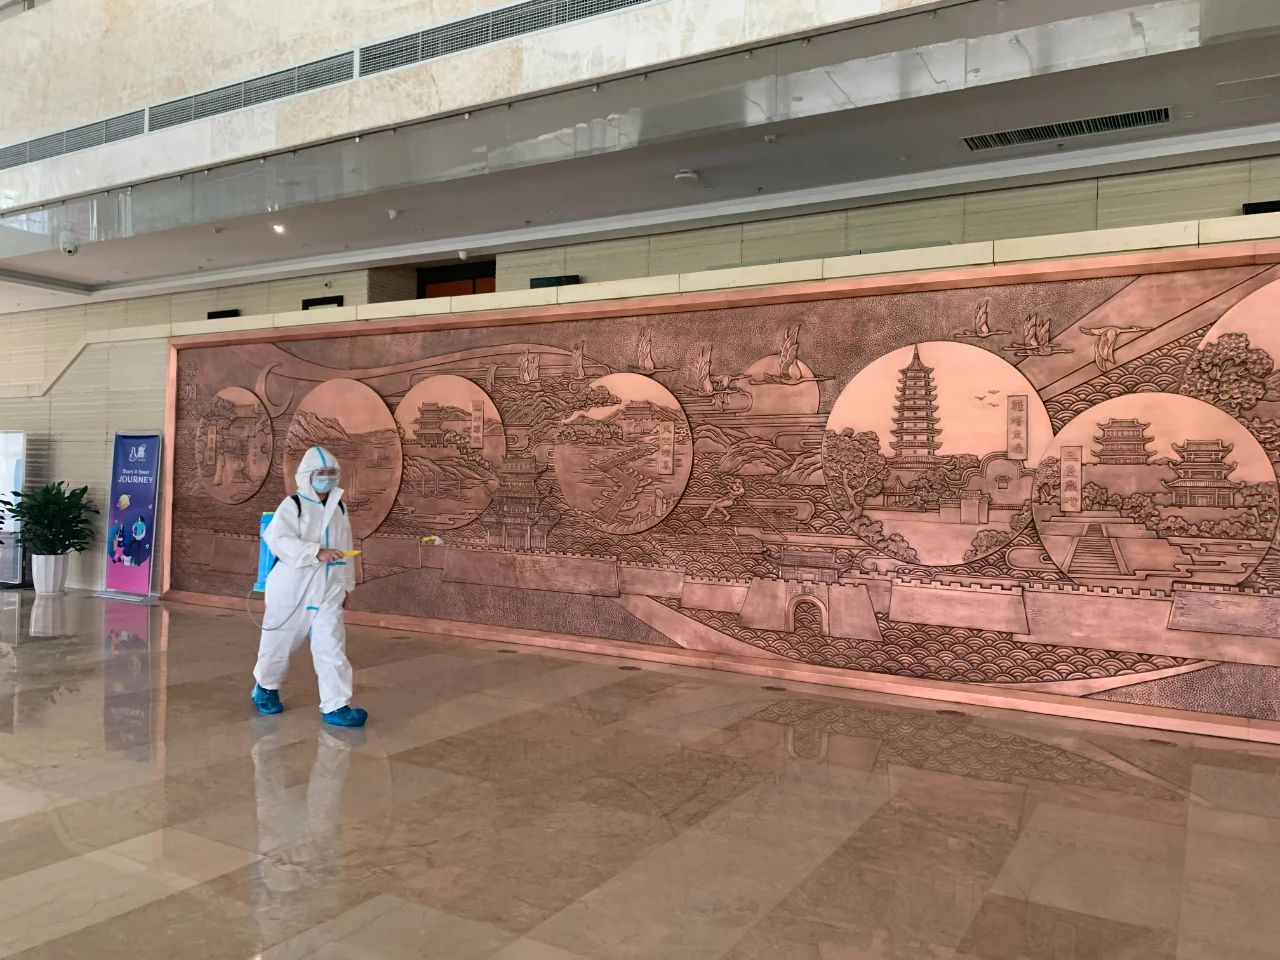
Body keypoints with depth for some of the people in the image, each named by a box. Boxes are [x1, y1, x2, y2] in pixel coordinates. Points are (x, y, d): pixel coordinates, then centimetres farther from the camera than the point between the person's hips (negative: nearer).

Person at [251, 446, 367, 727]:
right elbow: (279, 541, -24)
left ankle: (335, 705, -3)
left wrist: (346, 584, 17)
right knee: (280, 641, 12)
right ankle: (265, 687, 39)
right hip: (292, 588, -4)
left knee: (332, 646, -5)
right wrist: (317, 552, -33)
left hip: (328, 590, 4)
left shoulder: (339, 507, 9)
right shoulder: (292, 505, -9)